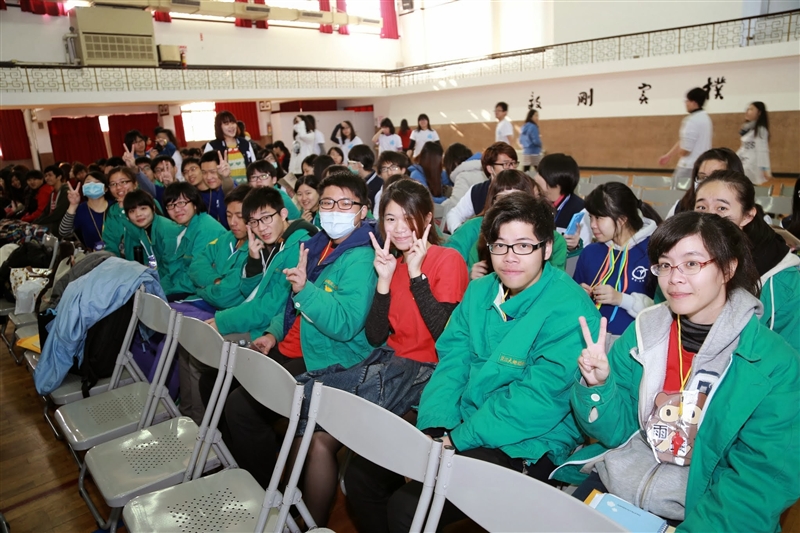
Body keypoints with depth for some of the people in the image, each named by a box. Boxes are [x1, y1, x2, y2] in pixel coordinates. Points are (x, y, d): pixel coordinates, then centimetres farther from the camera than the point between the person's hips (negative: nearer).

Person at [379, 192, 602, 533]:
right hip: (462, 426, 7)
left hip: (526, 447, -7)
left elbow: (538, 401, -22)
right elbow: (451, 362, 3)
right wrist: (436, 427, -12)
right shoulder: (479, 291, 5)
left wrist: (457, 439, -20)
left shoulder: (570, 310, -18)